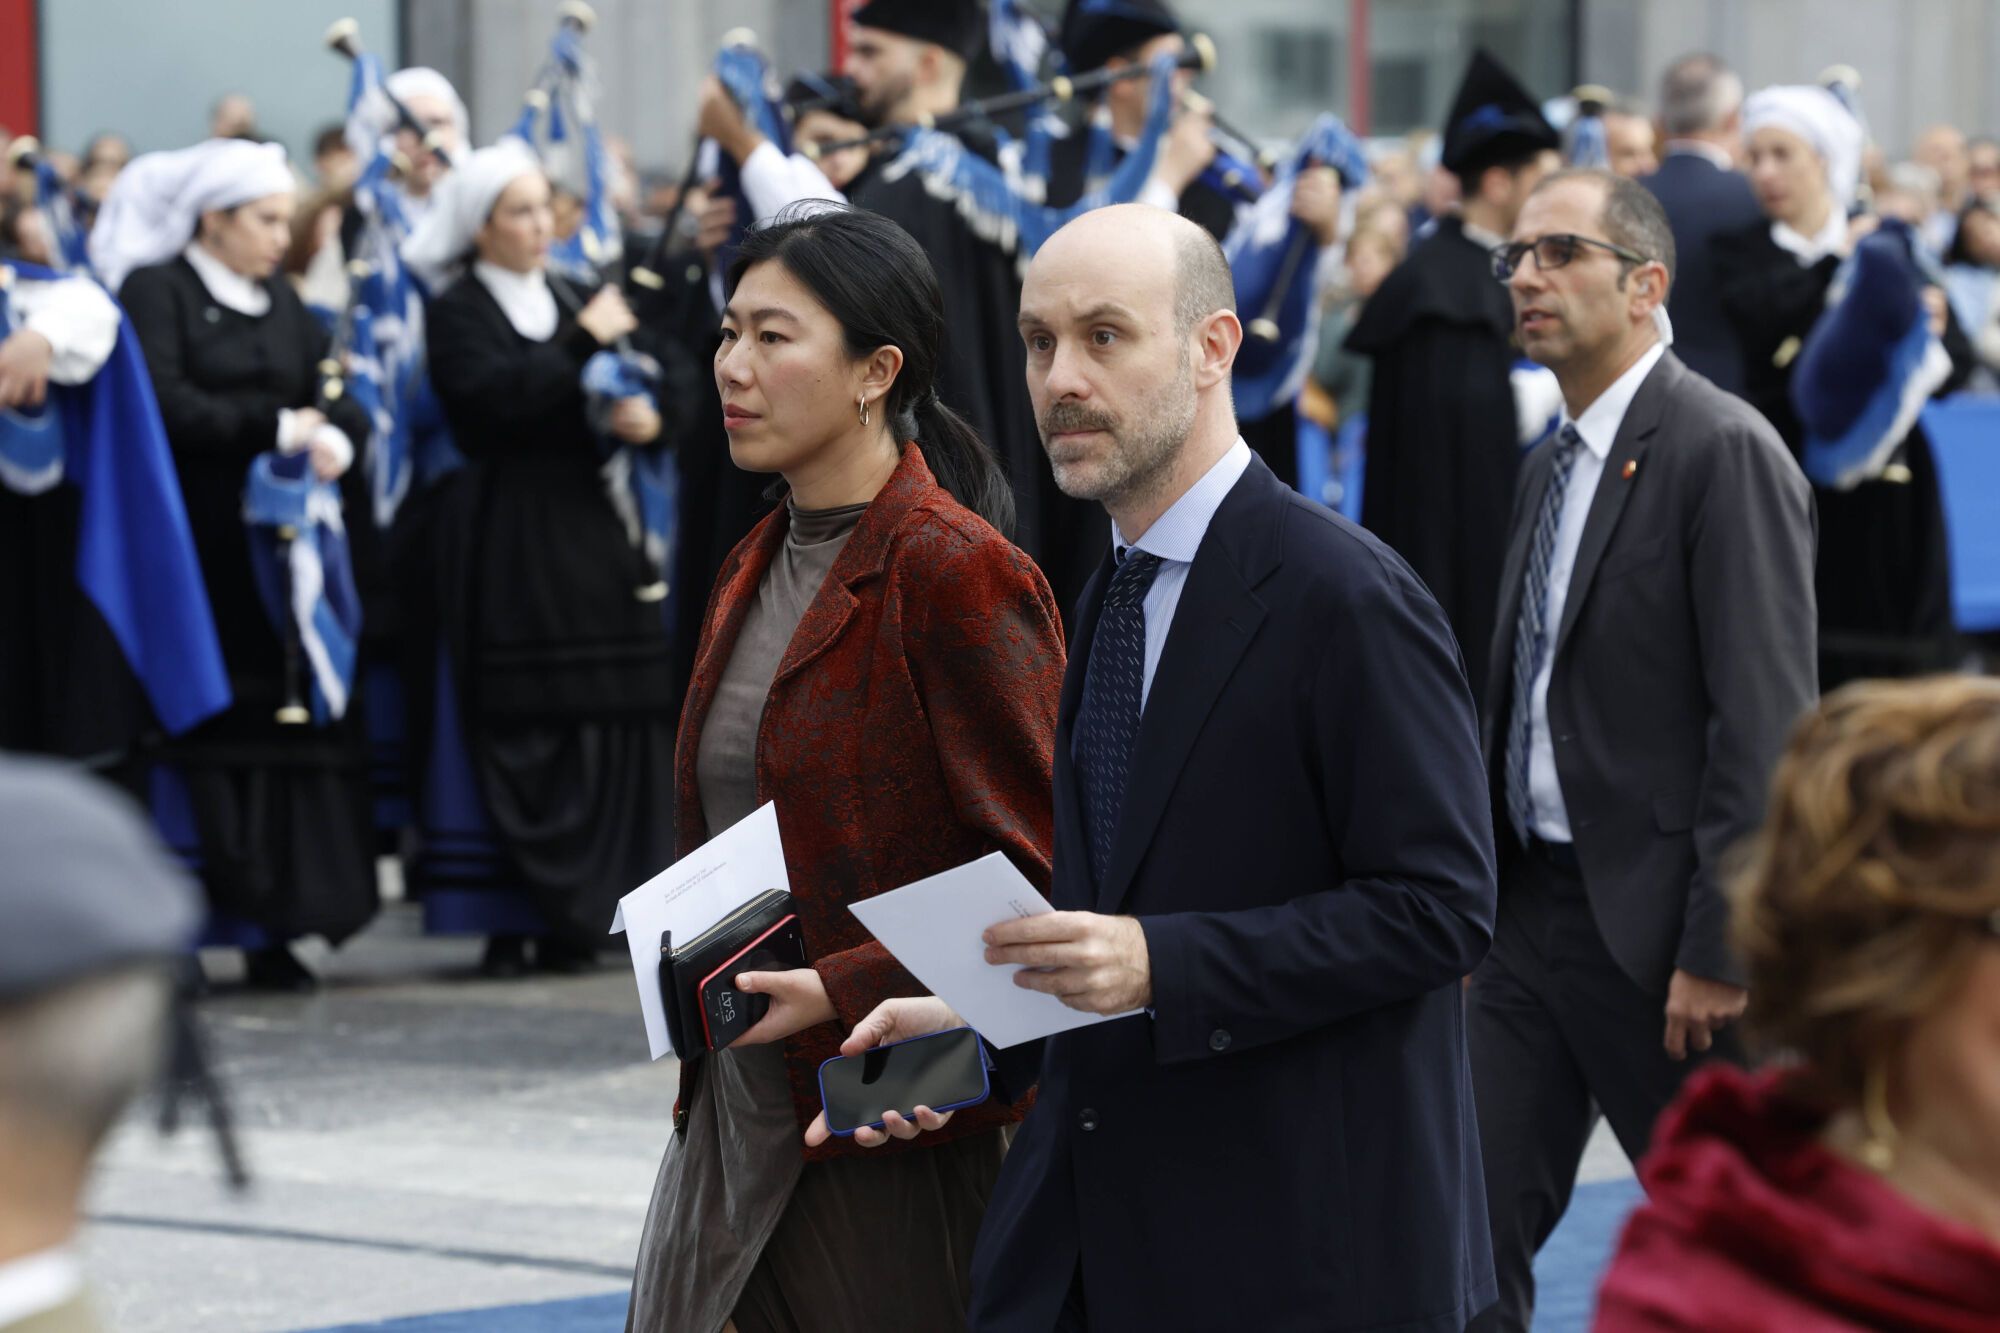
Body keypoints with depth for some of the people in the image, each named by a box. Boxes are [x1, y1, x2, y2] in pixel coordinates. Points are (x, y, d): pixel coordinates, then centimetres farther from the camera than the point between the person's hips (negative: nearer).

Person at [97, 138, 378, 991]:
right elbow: (167, 406, -14)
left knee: (285, 721, -1)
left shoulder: (281, 303, 19)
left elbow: (340, 402, 11)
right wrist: (276, 428, -12)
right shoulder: (155, 290, -1)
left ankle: (272, 928, 1)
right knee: (205, 731, -9)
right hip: (197, 548, -6)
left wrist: (333, 439, -11)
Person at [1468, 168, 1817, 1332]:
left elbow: (1766, 723, -18)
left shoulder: (1724, 452, -12)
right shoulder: (1554, 465, 15)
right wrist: (1486, 916, 15)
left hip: (1659, 924, -8)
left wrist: (1717, 949, -20)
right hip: (1538, 908, 8)